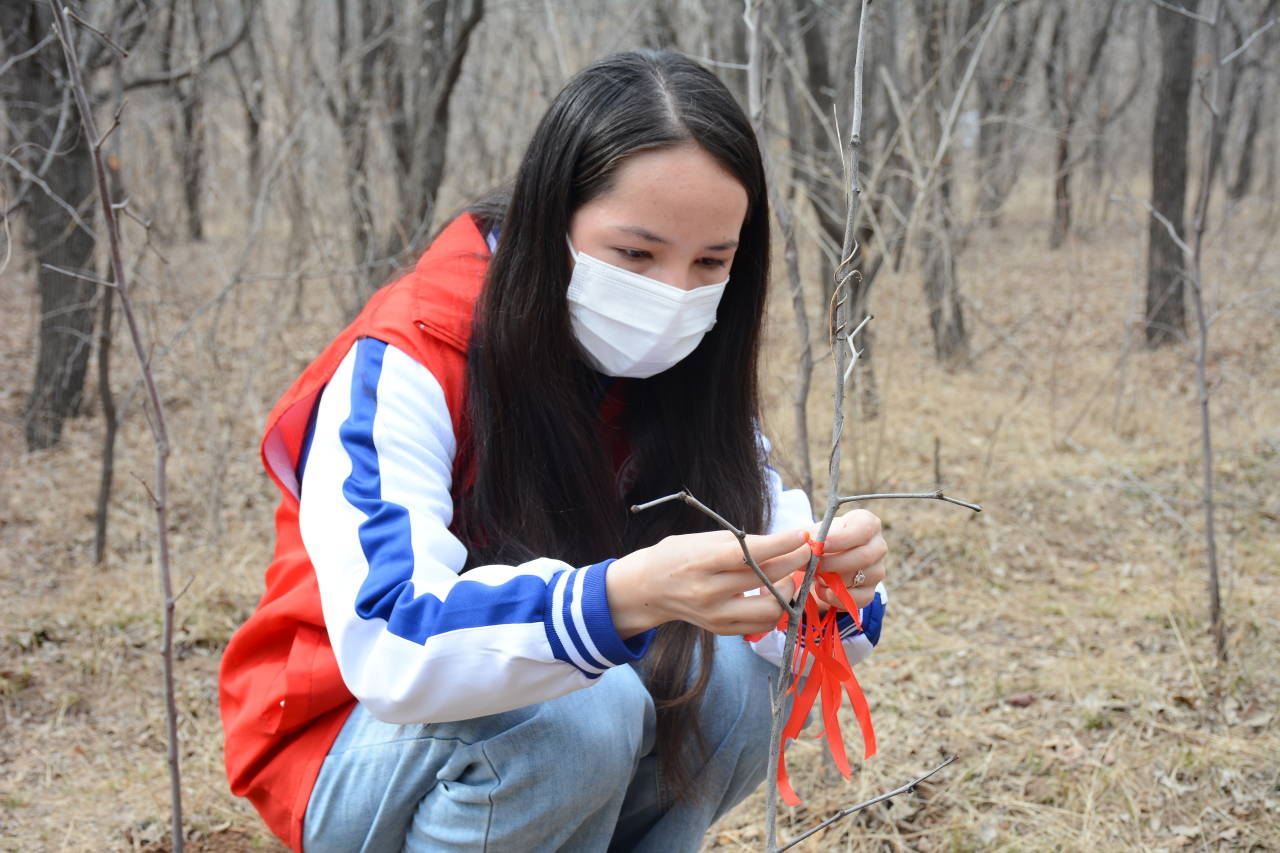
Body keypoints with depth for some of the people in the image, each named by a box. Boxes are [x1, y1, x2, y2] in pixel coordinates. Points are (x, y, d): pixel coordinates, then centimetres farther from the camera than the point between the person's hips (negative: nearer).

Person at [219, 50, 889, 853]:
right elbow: (388, 647, -37)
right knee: (578, 708, -31)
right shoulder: (403, 365, -24)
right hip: (342, 757, -5)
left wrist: (837, 584, -34)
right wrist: (625, 596, -52)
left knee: (732, 683, -20)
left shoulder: (687, 374, -7)